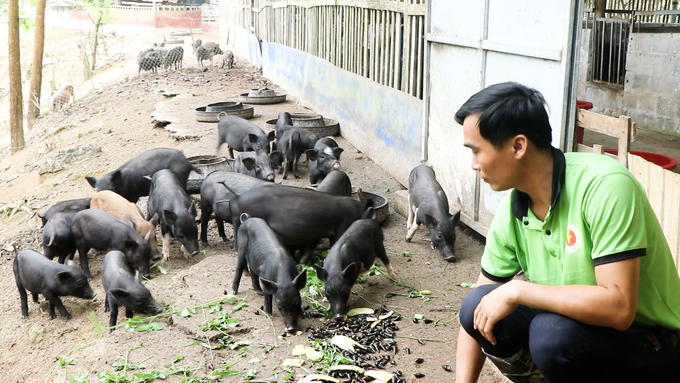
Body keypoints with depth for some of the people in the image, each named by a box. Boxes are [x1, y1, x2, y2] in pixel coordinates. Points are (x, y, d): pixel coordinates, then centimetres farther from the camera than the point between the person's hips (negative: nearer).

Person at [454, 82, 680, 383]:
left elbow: (619, 307, -32)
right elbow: (476, 312, 2)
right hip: (579, 325, 6)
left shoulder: (605, 185, -26)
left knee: (551, 333, -32)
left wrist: (517, 291, -26)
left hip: (650, 343, -6)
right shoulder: (511, 211, -5)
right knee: (478, 309, -12)